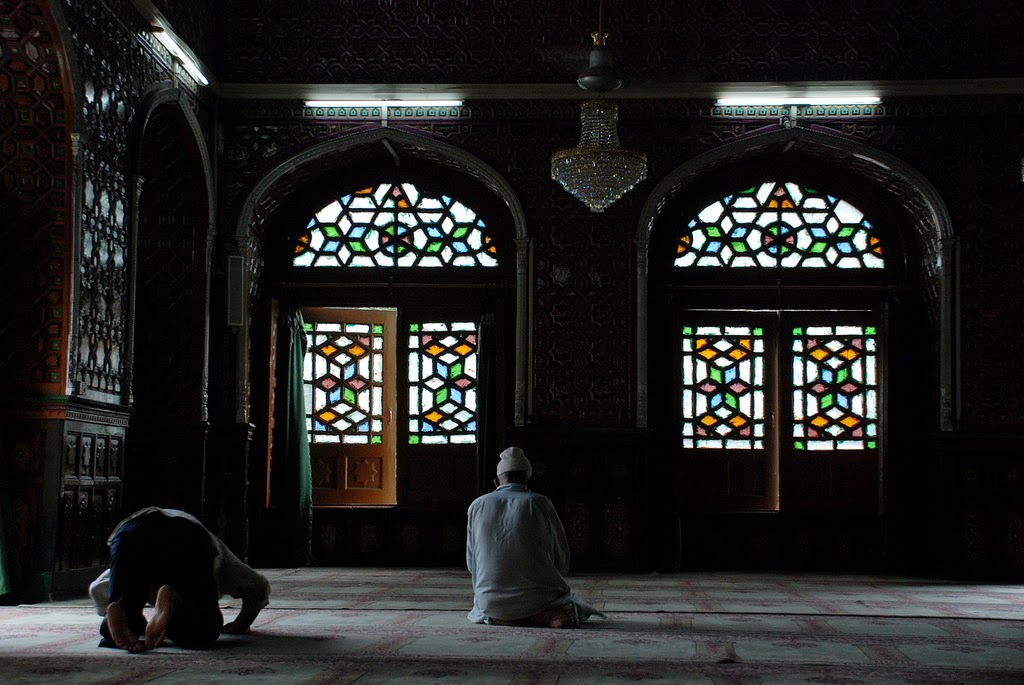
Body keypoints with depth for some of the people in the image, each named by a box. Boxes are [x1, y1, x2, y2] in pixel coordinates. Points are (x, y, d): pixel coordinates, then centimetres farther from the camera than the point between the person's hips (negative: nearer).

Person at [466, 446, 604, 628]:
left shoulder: (477, 506, 5)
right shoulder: (539, 503, -1)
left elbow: (471, 563, 10)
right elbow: (561, 560, 4)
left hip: (491, 604, 1)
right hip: (535, 599, -1)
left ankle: (500, 617, 3)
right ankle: (543, 616, 0)